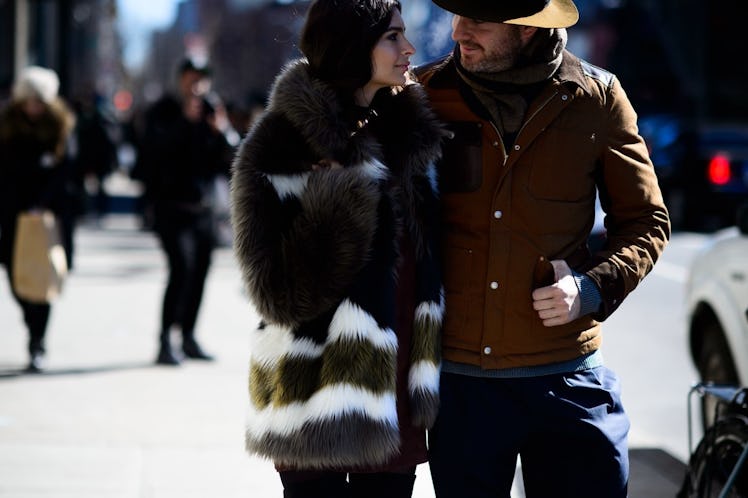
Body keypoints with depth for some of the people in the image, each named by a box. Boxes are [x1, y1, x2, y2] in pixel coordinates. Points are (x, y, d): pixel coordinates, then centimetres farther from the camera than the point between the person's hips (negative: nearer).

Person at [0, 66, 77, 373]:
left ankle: (37, 346, 0)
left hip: (50, 213, -2)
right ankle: (36, 334, 28)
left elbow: (63, 173, -8)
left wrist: (43, 204, -19)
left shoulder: (61, 126, -1)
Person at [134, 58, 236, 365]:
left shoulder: (212, 111, 9)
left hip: (203, 207, 5)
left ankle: (189, 337, 22)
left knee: (200, 269, 9)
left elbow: (228, 159, 5)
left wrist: (221, 132, -13)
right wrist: (186, 121, -21)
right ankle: (165, 342, -14)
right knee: (181, 268, -16)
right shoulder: (163, 112, -2)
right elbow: (157, 149, -19)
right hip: (171, 205, -5)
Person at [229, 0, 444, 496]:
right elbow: (282, 292, -18)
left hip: (397, 395, 6)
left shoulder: (409, 132, 8)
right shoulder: (283, 144, -12)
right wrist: (341, 189, -24)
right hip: (319, 401, -6)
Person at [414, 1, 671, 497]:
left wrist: (592, 288, -10)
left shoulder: (596, 98, -1)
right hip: (457, 380, 1)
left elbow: (646, 222, 7)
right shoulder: (424, 94, 0)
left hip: (565, 379, 0)